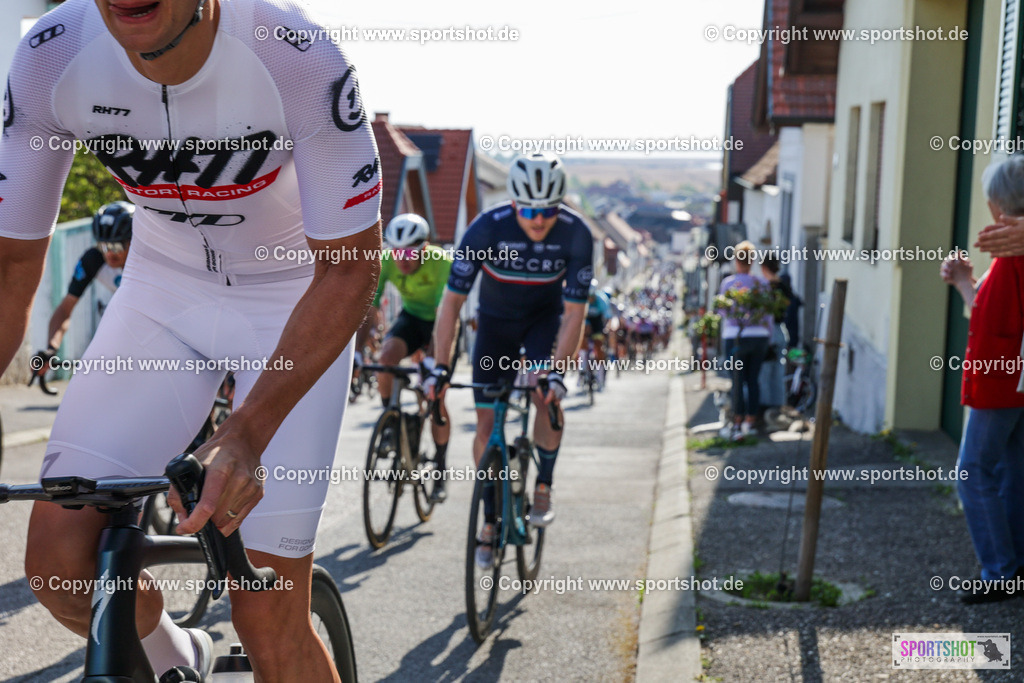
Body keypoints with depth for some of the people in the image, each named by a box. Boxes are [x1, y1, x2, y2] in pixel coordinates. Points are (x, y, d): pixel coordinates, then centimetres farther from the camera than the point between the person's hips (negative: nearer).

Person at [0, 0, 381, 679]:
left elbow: (349, 269, -25)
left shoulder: (301, 60, -31)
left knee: (267, 616, -8)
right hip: (164, 291, 3)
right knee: (60, 555, -14)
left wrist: (244, 435, -37)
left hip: (298, 298, -3)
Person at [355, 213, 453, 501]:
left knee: (437, 399, -9)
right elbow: (369, 311, -25)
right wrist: (355, 353, -36)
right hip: (411, 318, 3)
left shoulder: (443, 263, -33)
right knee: (386, 357, -29)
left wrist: (433, 359, -47)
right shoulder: (384, 263, -24)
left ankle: (440, 471, 7)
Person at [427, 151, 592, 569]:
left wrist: (558, 372, -37)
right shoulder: (487, 229, -30)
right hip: (496, 320, 1)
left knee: (547, 394, -27)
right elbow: (451, 301, -26)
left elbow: (574, 313, -25)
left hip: (544, 317, 0)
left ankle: (543, 488, -6)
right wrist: (441, 366, -32)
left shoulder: (575, 234, -28)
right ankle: (490, 520, 11)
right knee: (487, 423, -4)